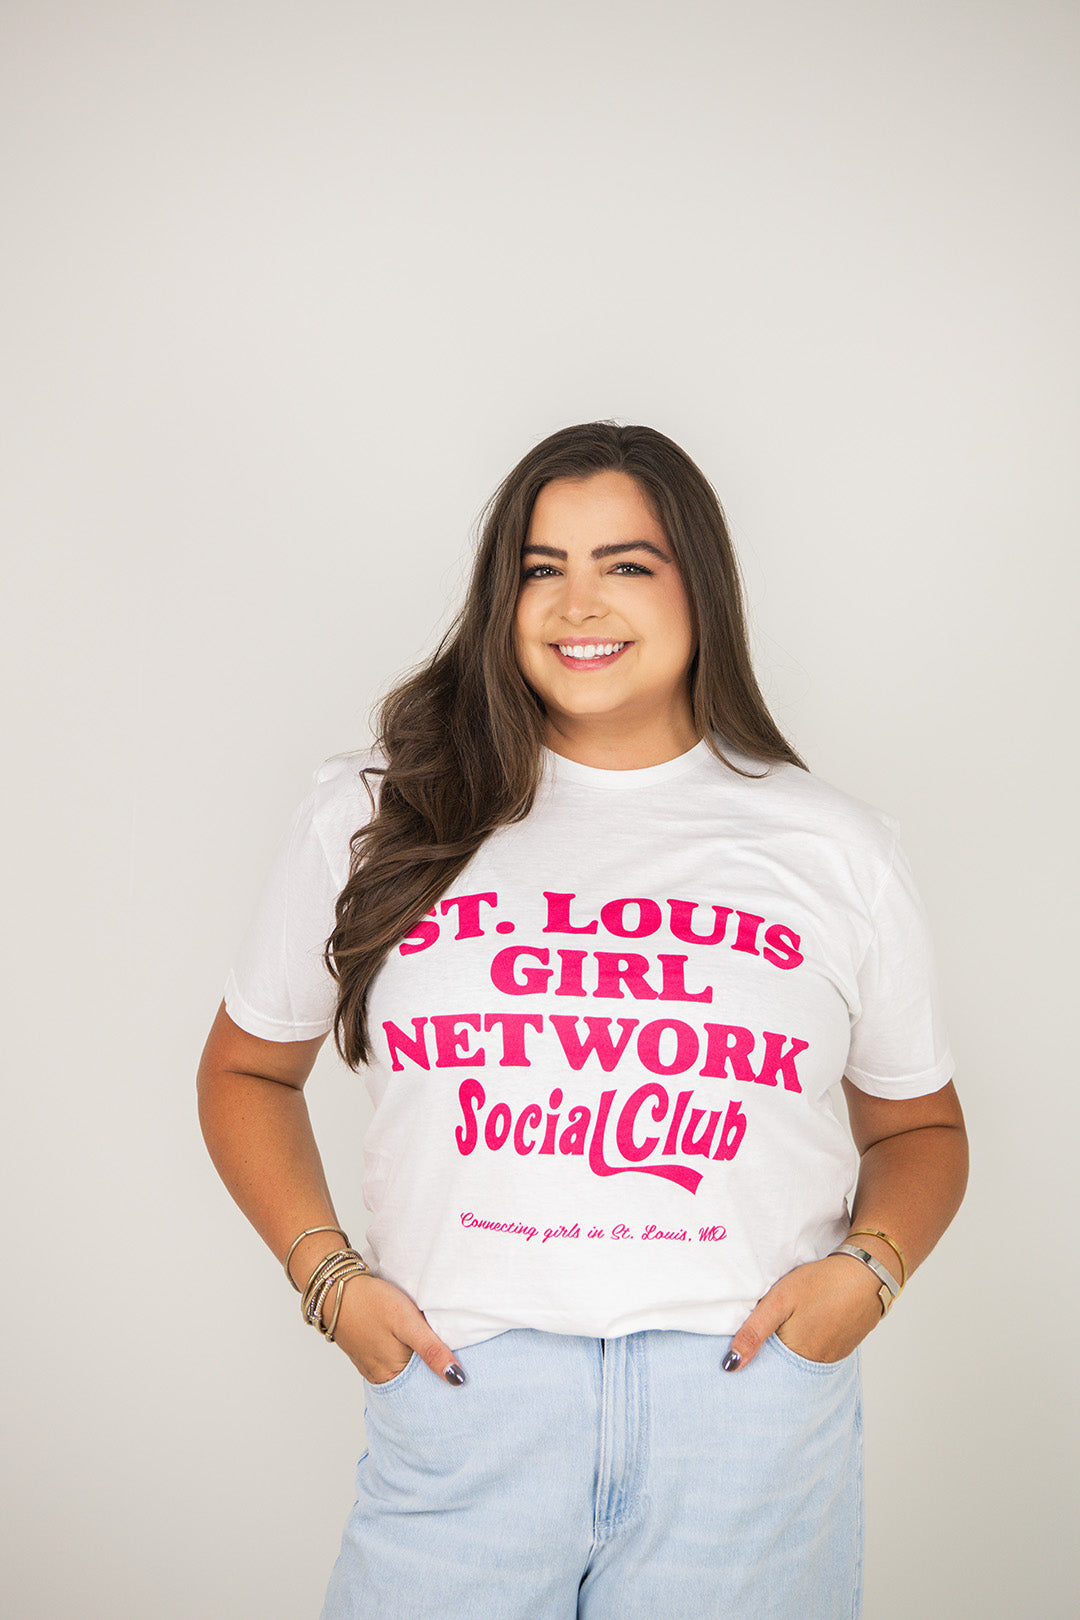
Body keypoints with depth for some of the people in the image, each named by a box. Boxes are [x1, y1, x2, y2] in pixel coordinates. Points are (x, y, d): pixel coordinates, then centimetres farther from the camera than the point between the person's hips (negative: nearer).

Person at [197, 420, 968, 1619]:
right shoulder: (375, 821, 5)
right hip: (458, 1393, 0)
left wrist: (869, 1267, -4)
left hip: (753, 1399, 1)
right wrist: (325, 1272, 1)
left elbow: (918, 1126, 16)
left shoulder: (838, 851, 7)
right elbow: (247, 1072, 15)